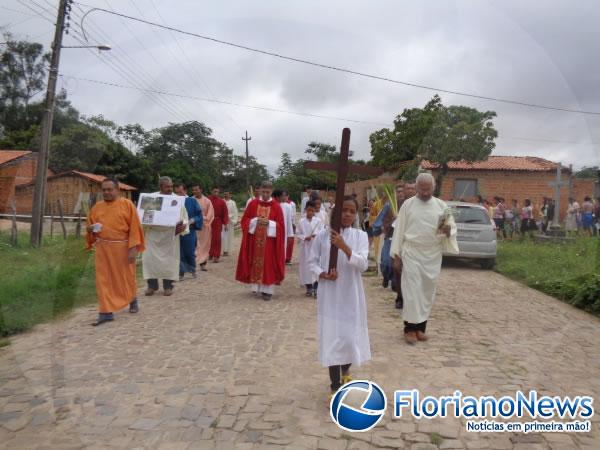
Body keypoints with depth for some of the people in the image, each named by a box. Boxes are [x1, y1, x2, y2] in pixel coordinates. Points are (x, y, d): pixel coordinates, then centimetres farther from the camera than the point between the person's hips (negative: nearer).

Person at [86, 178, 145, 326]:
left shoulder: (127, 205, -5)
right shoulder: (96, 207, 8)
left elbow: (134, 227, -8)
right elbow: (90, 226, 18)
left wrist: (133, 248, -15)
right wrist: (90, 229, -7)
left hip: (123, 247, -3)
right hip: (103, 248, 3)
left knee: (126, 277, 11)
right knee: (104, 280, 0)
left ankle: (133, 300, 37)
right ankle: (106, 312, 5)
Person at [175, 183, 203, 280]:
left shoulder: (192, 201, 0)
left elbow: (199, 215, -1)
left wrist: (191, 221, -18)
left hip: (189, 231, -1)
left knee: (190, 252, 9)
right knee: (179, 253, 1)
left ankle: (192, 270, 30)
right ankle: (181, 272, 11)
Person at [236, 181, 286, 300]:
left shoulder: (276, 206, -2)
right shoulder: (253, 204, 2)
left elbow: (280, 225, -3)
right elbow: (244, 220, 3)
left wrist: (269, 223, -19)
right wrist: (255, 221, -15)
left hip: (269, 240, -2)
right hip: (254, 239, 2)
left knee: (268, 263, 1)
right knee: (255, 263, 7)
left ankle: (267, 290, 8)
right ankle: (256, 287, 20)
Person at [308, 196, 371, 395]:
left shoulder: (360, 235, -3)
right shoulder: (322, 235, -3)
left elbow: (363, 264, -15)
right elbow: (312, 262, 4)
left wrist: (344, 247, -28)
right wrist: (322, 274, -16)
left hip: (351, 294, 1)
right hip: (329, 295, -1)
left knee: (350, 334, 10)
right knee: (332, 336, 2)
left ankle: (345, 371, 42)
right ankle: (335, 387, 18)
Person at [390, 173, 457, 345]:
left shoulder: (441, 206, 5)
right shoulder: (408, 204, 0)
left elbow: (452, 227, 8)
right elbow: (399, 230, 1)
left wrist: (448, 231, -18)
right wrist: (396, 255, -2)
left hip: (433, 255, 3)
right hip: (412, 253, -2)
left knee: (427, 291, 8)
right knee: (412, 290, -5)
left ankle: (421, 326, 21)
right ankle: (410, 327, 3)